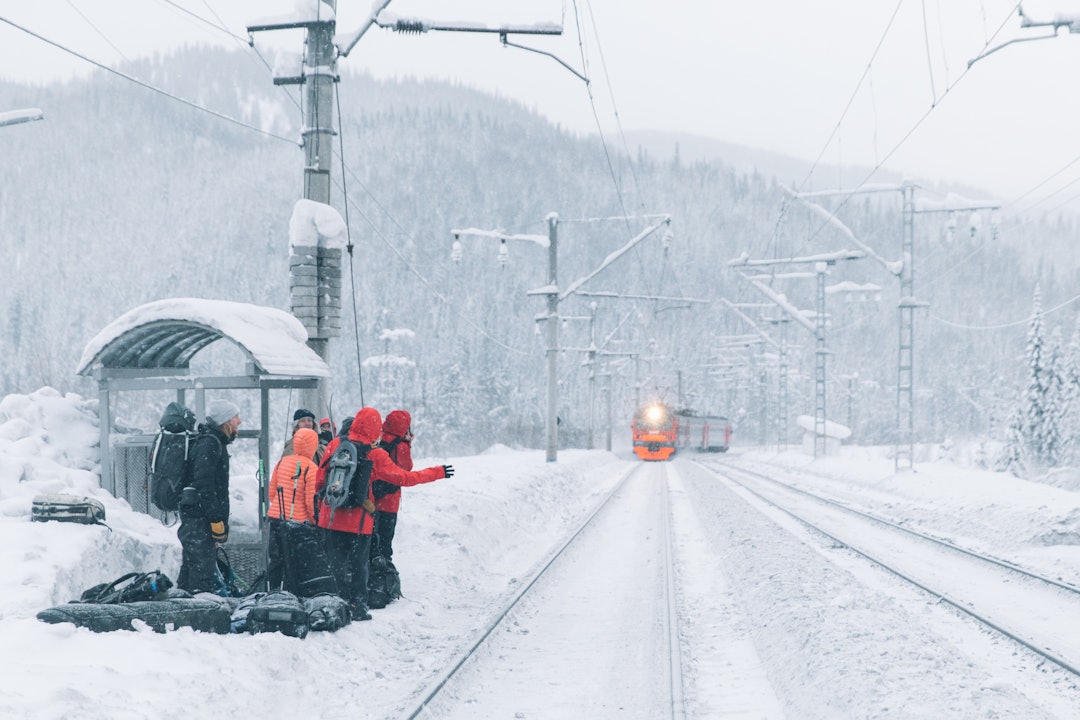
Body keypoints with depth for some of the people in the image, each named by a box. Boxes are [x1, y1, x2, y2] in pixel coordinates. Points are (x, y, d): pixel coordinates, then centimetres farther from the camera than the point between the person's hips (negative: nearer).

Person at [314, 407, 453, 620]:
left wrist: (318, 506, 18)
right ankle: (358, 607, 11)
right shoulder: (375, 455, -9)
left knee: (336, 562, 9)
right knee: (357, 564, 9)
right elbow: (404, 477, -3)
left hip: (331, 517, 2)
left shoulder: (335, 445, 0)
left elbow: (321, 477, 6)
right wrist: (438, 473, 6)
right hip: (359, 520, -2)